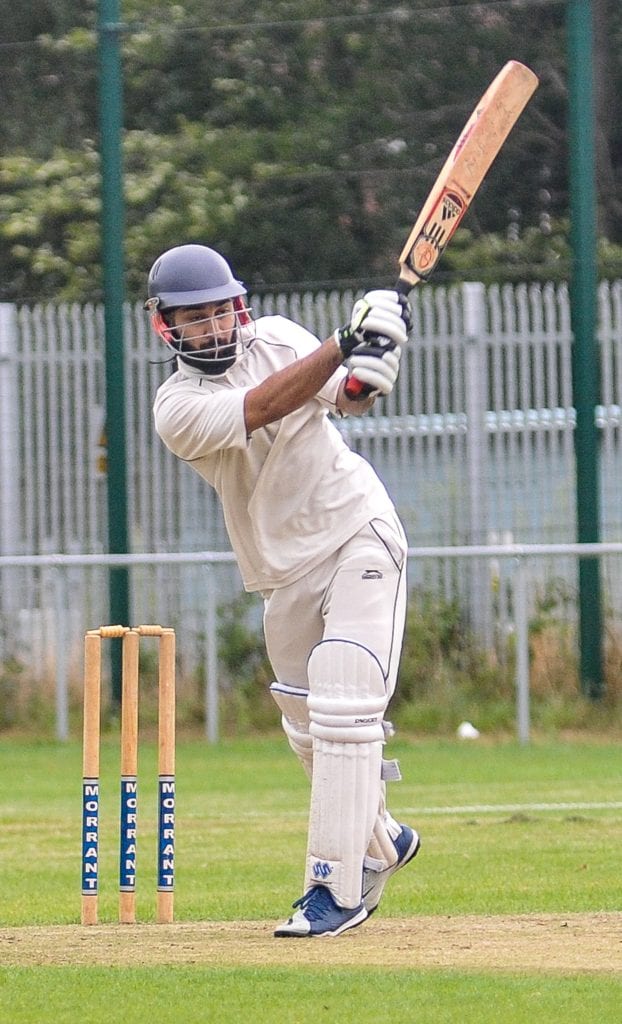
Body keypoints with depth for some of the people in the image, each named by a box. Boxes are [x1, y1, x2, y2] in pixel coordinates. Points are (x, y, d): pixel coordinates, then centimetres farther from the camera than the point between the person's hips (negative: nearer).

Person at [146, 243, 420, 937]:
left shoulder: (276, 337, -2)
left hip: (359, 534, -2)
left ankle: (335, 887, -19)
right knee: (308, 724, 12)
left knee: (343, 709, -16)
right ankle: (380, 841, 38)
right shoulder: (177, 408, -12)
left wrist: (366, 377, -36)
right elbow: (266, 407, -28)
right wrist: (343, 346, -37)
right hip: (285, 573, 2)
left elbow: (341, 396, -12)